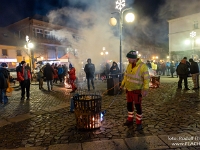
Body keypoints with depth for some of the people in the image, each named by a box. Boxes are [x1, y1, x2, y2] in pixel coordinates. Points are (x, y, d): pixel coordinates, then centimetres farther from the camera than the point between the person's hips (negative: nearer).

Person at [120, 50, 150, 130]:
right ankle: (130, 120, 33)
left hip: (137, 90, -6)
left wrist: (145, 89, -22)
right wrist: (122, 84, 13)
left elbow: (146, 79, -16)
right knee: (129, 105, 15)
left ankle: (139, 123, 18)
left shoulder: (143, 66, -17)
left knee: (138, 106, 1)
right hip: (128, 89, 6)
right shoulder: (129, 65, 3)